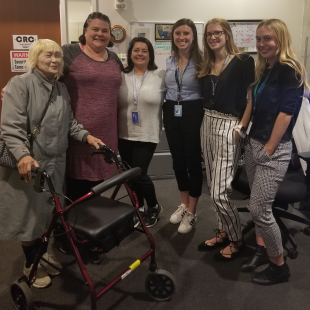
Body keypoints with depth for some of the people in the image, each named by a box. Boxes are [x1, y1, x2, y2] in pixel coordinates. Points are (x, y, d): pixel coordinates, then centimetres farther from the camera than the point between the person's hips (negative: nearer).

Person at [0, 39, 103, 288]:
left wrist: (87, 136, -2)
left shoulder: (62, 89, 10)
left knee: (48, 211, 18)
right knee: (30, 214, 6)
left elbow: (70, 123, 16)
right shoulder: (20, 84, -11)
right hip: (28, 163, -6)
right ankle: (31, 264, 26)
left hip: (55, 162, 6)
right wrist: (23, 155, -35)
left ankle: (42, 253, 40)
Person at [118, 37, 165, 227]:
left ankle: (154, 207, 19)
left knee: (139, 175, -8)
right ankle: (139, 209, 33)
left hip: (148, 135, -3)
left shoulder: (160, 76, -2)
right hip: (124, 135, 3)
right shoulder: (121, 76, 4)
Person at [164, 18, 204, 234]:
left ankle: (192, 213, 16)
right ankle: (184, 205, 31)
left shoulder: (201, 60, -8)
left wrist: (205, 115, -16)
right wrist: (166, 110, 15)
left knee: (193, 161, 2)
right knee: (178, 160, 13)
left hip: (193, 113, -6)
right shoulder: (169, 60, 9)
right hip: (172, 113, 6)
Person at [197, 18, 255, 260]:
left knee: (220, 192, -7)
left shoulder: (243, 61, -6)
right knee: (213, 187, 12)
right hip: (208, 125, 7)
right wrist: (205, 120, 4)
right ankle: (224, 232, 29)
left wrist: (241, 127, -14)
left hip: (229, 127, -7)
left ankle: (236, 240, 15)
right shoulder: (207, 65, 14)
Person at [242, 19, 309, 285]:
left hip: (274, 149, -8)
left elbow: (286, 112, -17)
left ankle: (279, 266, 13)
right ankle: (262, 249, 31)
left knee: (259, 209, -6)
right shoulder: (263, 70, 14)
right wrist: (253, 140, 12)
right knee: (259, 206, 14)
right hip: (253, 144, 8)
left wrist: (269, 148, -15)